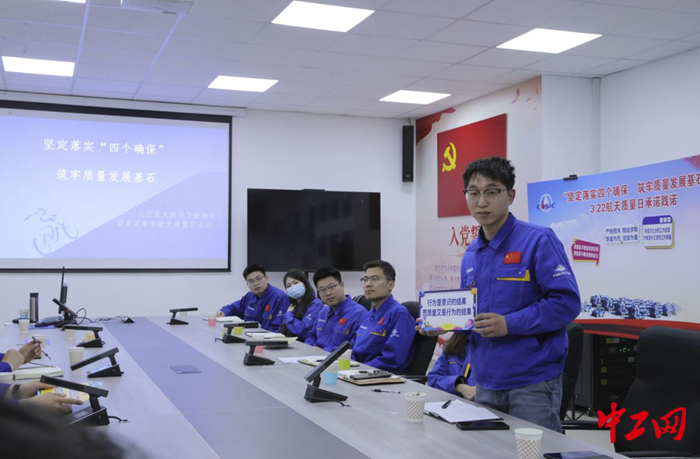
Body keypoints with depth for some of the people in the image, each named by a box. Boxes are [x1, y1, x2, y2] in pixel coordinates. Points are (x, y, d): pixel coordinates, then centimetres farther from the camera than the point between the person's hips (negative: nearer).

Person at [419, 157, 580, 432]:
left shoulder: (538, 241, -10)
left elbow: (566, 302, -16)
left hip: (532, 381, -7)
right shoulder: (470, 255, 11)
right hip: (486, 381, 7)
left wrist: (509, 324, -23)